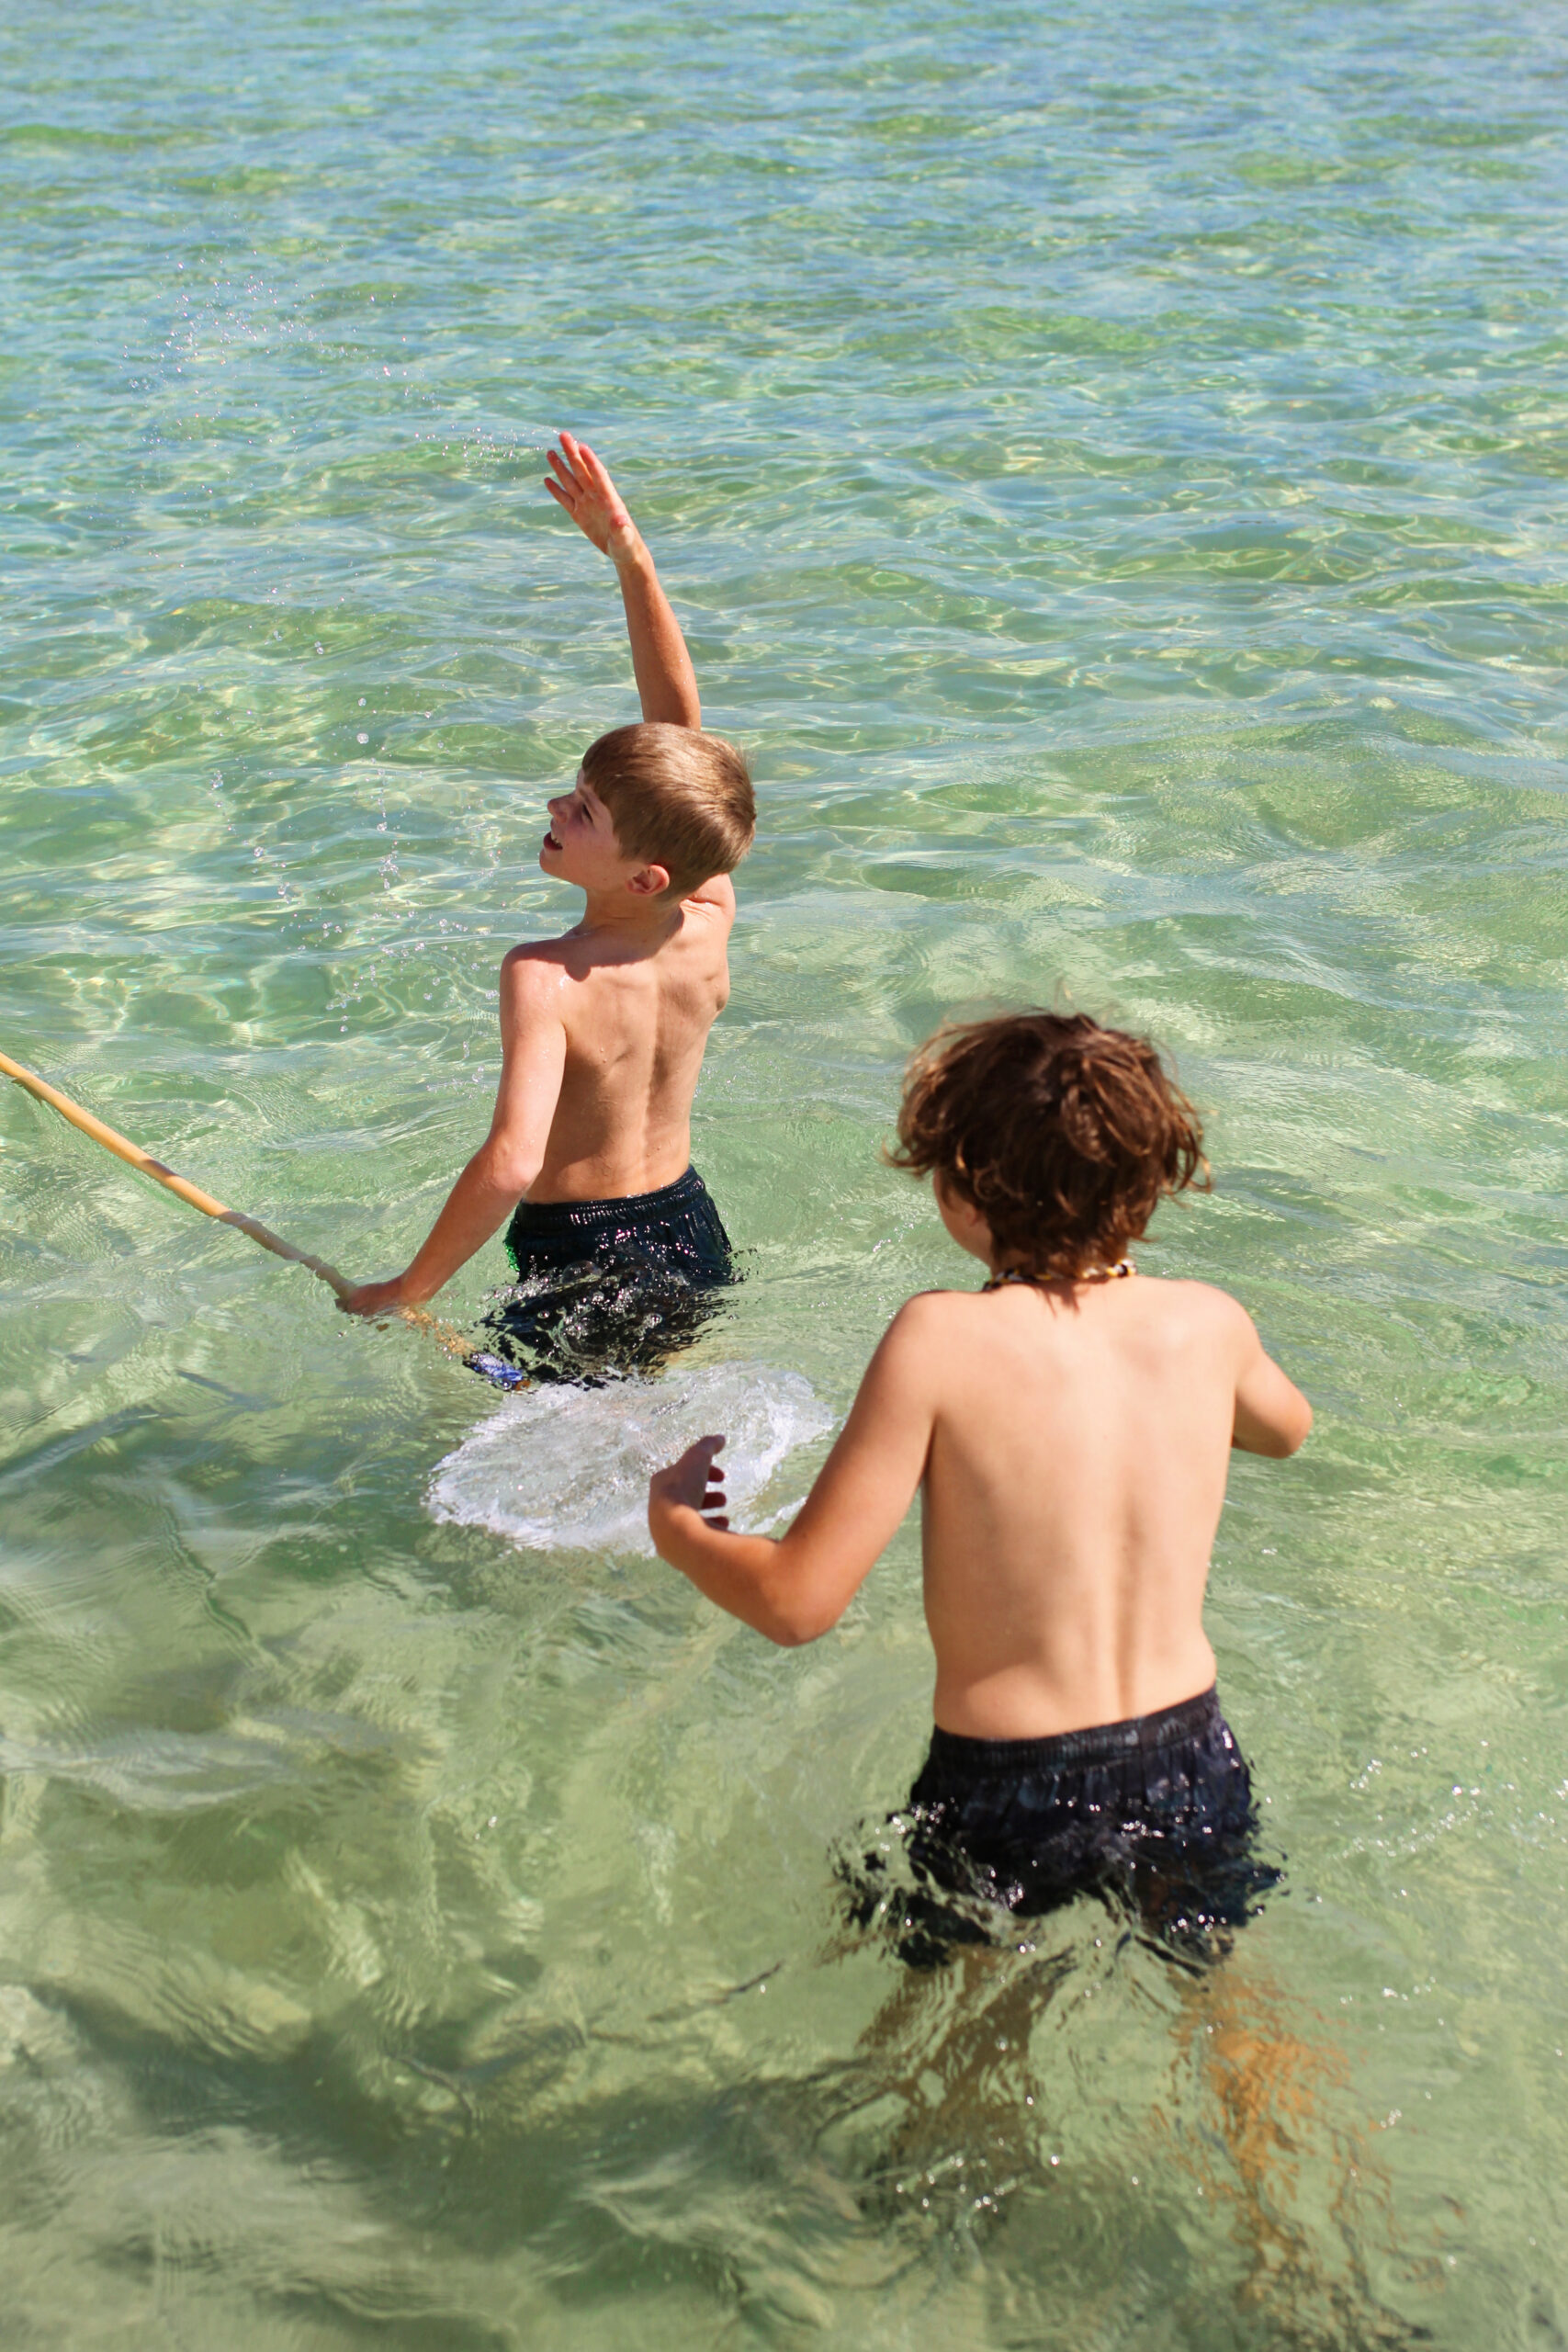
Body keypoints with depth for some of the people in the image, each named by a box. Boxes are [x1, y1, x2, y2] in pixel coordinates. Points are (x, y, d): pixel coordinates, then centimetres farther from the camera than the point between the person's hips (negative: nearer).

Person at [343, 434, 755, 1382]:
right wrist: (631, 557, -6)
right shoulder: (710, 923, -9)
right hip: (694, 1232, 7)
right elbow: (681, 722, -3)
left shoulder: (547, 977, -26)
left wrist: (409, 1289, -23)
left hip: (579, 1259, -7)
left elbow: (511, 1162, -36)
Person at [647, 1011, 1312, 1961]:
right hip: (1194, 1766, 4)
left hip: (1006, 1797, -3)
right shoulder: (1209, 1321, -5)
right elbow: (1287, 1425, 22)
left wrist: (674, 1524, 3)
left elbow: (796, 1602, -16)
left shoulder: (942, 1340, -19)